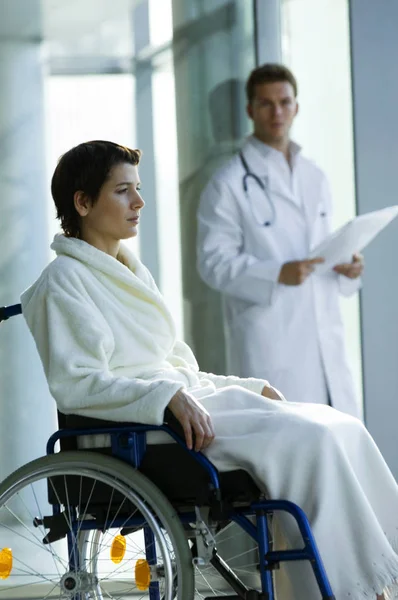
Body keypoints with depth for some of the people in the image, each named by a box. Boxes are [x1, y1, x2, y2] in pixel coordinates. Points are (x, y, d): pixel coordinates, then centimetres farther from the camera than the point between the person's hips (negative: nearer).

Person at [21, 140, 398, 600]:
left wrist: (249, 388, 12)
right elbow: (73, 384, -15)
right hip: (141, 430, -9)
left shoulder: (133, 273, 24)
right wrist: (169, 396, -25)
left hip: (188, 402, 9)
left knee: (343, 429, -11)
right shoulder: (64, 282, -3)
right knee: (307, 437, -25)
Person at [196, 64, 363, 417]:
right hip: (268, 345, -6)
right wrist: (277, 274, -21)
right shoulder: (229, 184, -1)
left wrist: (346, 268, 4)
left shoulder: (315, 179, 20)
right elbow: (214, 263, -8)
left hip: (326, 345, 6)